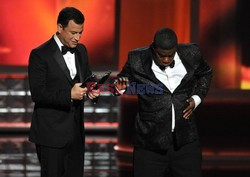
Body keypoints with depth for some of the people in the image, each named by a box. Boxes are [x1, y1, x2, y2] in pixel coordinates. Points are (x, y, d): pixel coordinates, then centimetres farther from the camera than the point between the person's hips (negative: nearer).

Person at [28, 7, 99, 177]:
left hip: (76, 131, 6)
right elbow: (37, 93, -16)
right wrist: (69, 95, -27)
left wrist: (92, 90, -6)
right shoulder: (40, 54, -12)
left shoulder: (81, 50, 9)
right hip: (51, 132, -6)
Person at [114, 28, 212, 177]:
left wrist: (197, 98, 3)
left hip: (185, 140, 2)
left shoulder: (191, 54, -4)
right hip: (150, 141, -1)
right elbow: (125, 77, 10)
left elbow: (205, 74, 17)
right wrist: (120, 88, -13)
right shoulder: (137, 60, -8)